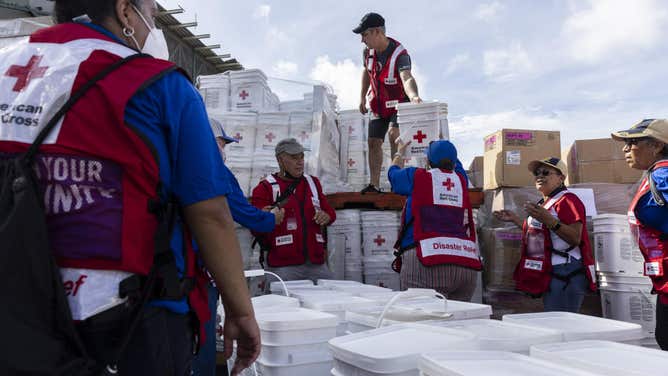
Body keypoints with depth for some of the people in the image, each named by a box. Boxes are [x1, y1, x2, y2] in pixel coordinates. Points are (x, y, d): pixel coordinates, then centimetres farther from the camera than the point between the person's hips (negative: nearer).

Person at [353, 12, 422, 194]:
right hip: (378, 105, 6)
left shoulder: (400, 54, -29)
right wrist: (362, 97, 12)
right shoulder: (369, 51, -8)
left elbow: (407, 78, -48)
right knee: (373, 142, 2)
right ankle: (374, 185, 9)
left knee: (394, 134, -28)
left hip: (398, 104, -6)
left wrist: (413, 96, -69)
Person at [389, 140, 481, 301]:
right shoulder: (460, 179, 14)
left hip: (427, 263, -4)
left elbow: (393, 172, 26)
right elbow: (454, 162, 38)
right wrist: (443, 145, 57)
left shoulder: (416, 176, 5)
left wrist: (399, 153, 47)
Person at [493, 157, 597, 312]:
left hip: (565, 274, -10)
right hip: (549, 274, 10)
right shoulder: (543, 203, 19)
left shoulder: (567, 200, -10)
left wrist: (549, 220, -30)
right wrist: (514, 219, 24)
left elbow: (575, 238, -20)